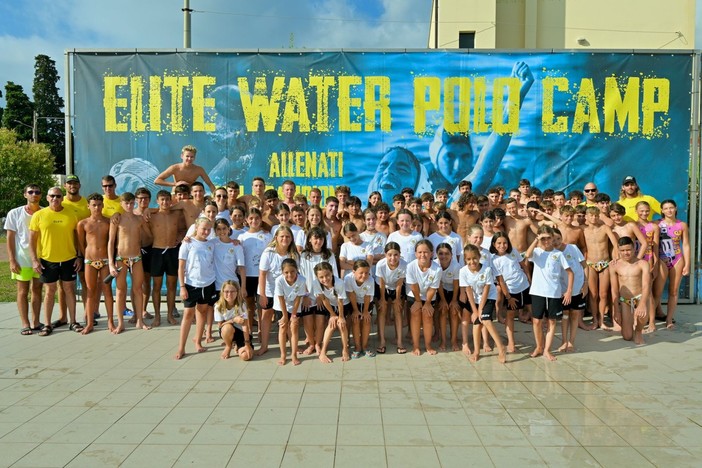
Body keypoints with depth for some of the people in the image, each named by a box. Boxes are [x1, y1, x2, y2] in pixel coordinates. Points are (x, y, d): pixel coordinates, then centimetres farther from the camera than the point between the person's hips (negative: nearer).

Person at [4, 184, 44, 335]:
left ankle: (35, 322, 17)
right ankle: (25, 324, 9)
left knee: (37, 290, 9)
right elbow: (10, 238, -2)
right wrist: (12, 260, -7)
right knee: (23, 291, 3)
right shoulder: (14, 213, -2)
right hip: (22, 259, -2)